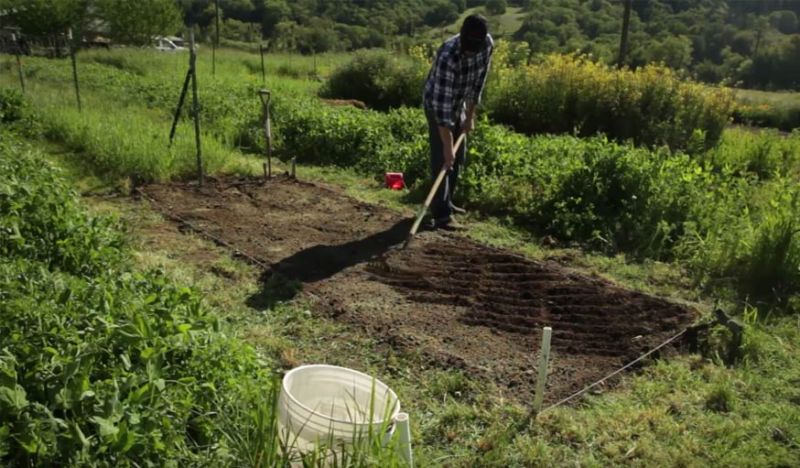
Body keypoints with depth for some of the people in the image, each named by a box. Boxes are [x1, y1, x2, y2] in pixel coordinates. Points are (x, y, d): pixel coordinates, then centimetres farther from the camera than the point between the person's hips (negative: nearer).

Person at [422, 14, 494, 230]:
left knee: (459, 158, 13)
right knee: (443, 158, -12)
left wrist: (470, 116, -1)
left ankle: (446, 202, 26)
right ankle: (442, 215, -11)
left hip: (459, 103, 7)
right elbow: (442, 103, -37)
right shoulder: (448, 55, -36)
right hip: (437, 105, -7)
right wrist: (448, 145, -38)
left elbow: (478, 81, -1)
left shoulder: (488, 45, -16)